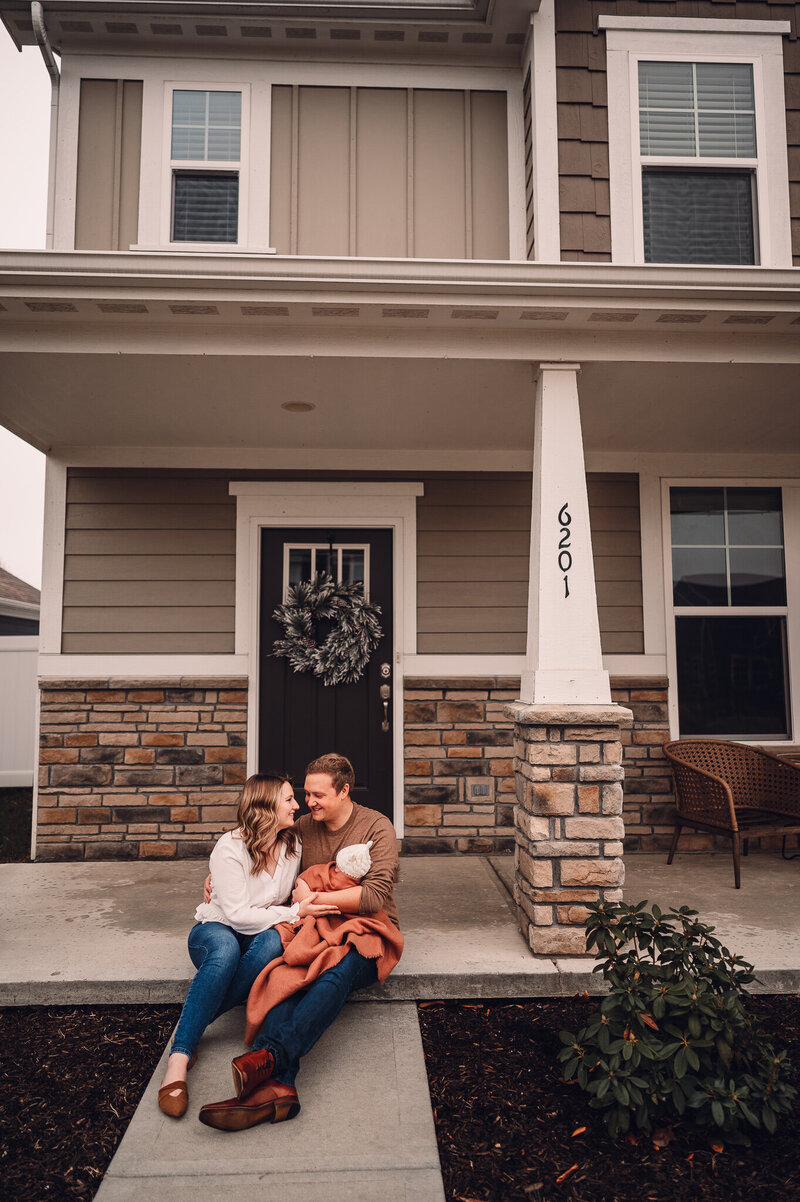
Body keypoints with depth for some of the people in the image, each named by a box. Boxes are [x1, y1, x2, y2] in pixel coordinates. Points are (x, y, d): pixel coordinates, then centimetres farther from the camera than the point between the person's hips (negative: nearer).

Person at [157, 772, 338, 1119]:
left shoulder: (293, 845, -1)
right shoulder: (230, 847, -18)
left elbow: (301, 889, 16)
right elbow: (238, 915, -21)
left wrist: (309, 904, -6)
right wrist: (293, 913, -22)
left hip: (262, 932, 4)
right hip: (214, 930, -4)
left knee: (273, 942, -34)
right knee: (226, 950, -40)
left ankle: (191, 1025, -25)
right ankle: (178, 1063, -38)